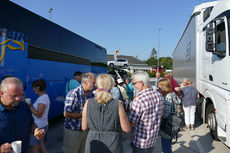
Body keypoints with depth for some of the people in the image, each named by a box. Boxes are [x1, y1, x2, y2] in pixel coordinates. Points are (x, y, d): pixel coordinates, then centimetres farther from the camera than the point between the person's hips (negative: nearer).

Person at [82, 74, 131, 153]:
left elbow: (84, 127, 0)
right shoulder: (117, 104, -14)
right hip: (112, 147, -1)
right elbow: (127, 129, -7)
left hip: (93, 146, 1)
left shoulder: (88, 103, -10)